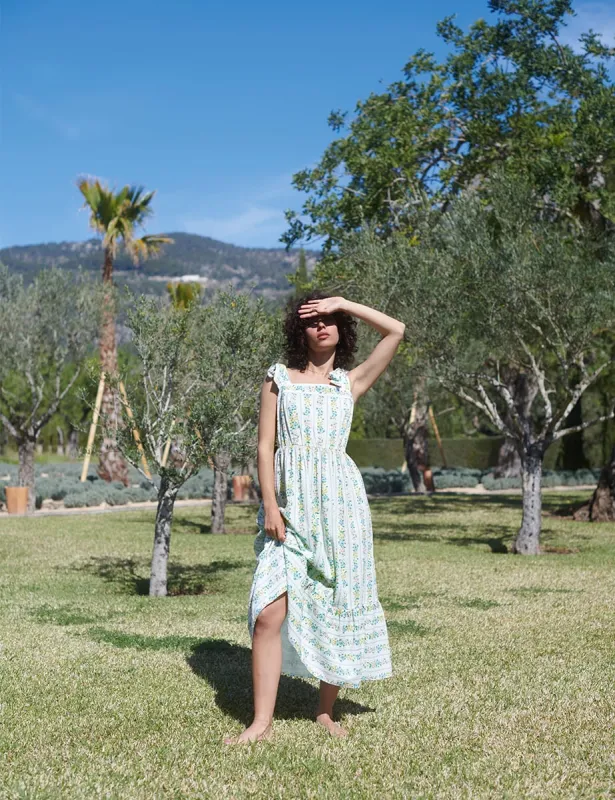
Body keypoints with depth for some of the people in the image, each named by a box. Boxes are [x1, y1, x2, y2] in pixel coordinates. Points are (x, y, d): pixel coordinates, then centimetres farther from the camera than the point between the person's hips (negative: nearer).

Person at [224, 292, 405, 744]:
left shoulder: (350, 383, 10)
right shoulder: (279, 379, 9)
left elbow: (396, 330, 1)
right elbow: (265, 446, 4)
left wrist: (341, 303, 4)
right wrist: (270, 505, -6)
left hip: (338, 502, 1)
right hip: (290, 505, -1)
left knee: (335, 609, 4)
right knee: (269, 613, -9)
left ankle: (326, 713, 18)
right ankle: (262, 723, -3)